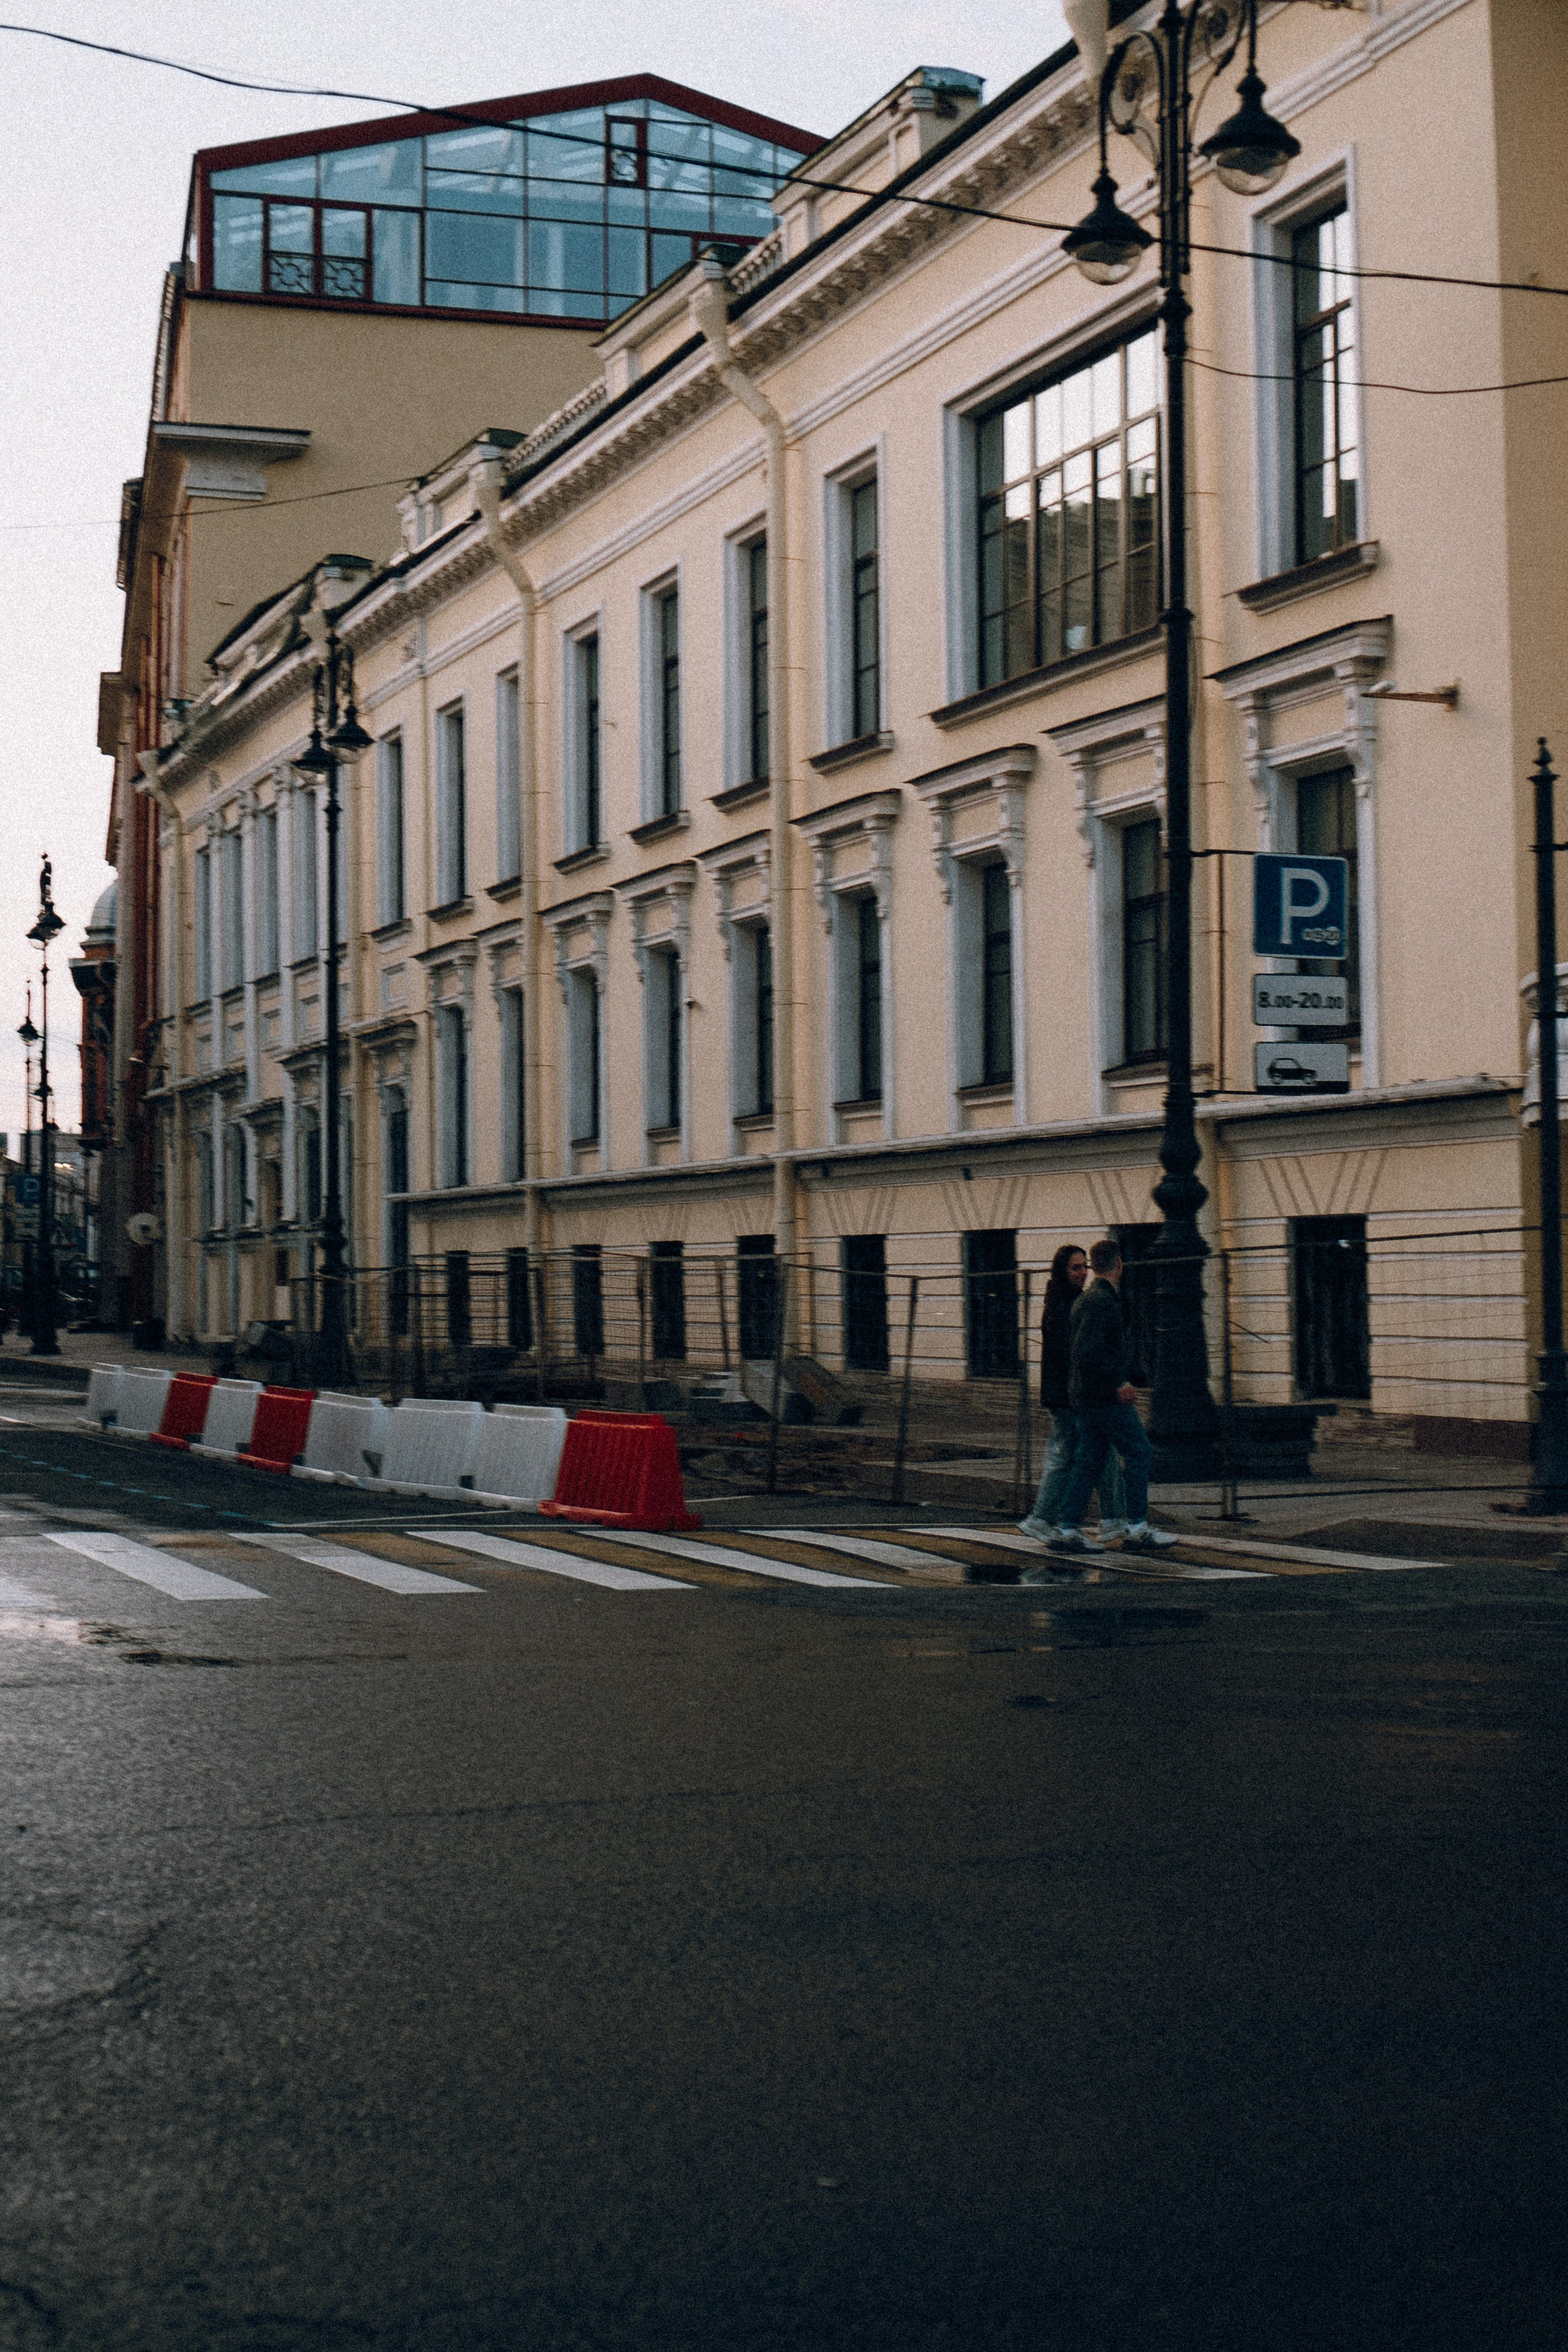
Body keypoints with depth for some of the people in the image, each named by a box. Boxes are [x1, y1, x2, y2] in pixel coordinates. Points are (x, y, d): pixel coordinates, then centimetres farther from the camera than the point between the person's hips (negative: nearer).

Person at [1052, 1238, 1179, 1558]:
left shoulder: (1089, 1298, 17)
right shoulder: (1100, 1301, -15)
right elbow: (1087, 1349, -25)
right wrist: (1119, 1382, -21)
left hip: (1087, 1396, 10)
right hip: (1105, 1396, -10)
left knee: (1089, 1459, 9)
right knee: (1139, 1453, -4)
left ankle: (1068, 1530, 7)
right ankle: (1137, 1529, -3)